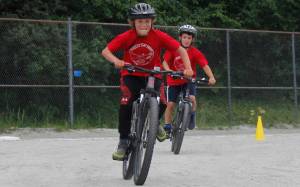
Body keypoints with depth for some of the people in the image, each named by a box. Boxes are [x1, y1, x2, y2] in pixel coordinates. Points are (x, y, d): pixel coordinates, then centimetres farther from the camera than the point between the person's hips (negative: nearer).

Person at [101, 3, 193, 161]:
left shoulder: (159, 36, -17)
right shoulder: (126, 37, -17)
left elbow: (181, 50, -11)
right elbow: (105, 51, -19)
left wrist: (188, 68, -26)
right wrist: (116, 61, -40)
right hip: (131, 75, -1)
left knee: (161, 103, -22)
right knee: (126, 104, -24)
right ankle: (123, 142, -9)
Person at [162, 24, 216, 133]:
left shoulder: (195, 52, -10)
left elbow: (205, 65, -19)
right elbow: (165, 62, -18)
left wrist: (211, 77, -36)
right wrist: (168, 70, -40)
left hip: (188, 81, 0)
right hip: (174, 81, 0)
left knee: (191, 98, -24)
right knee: (170, 104, -3)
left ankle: (191, 117, 4)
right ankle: (167, 126, 12)